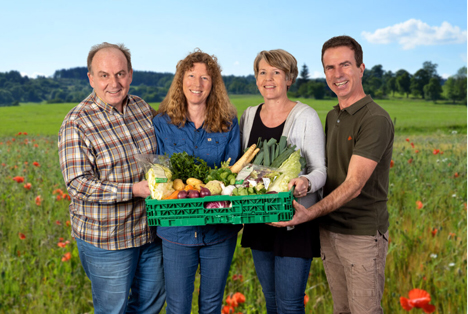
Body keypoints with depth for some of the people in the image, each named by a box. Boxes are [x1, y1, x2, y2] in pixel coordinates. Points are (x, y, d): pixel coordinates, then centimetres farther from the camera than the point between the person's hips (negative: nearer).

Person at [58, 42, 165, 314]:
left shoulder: (143, 108, 1)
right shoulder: (76, 124, -16)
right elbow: (78, 185, -20)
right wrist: (134, 190, -26)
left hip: (151, 230, 5)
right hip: (107, 238, -5)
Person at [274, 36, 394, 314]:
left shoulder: (375, 120, -16)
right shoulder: (332, 117, 10)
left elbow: (354, 184, -24)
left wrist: (310, 213, -34)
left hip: (363, 234, -7)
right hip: (329, 230, 7)